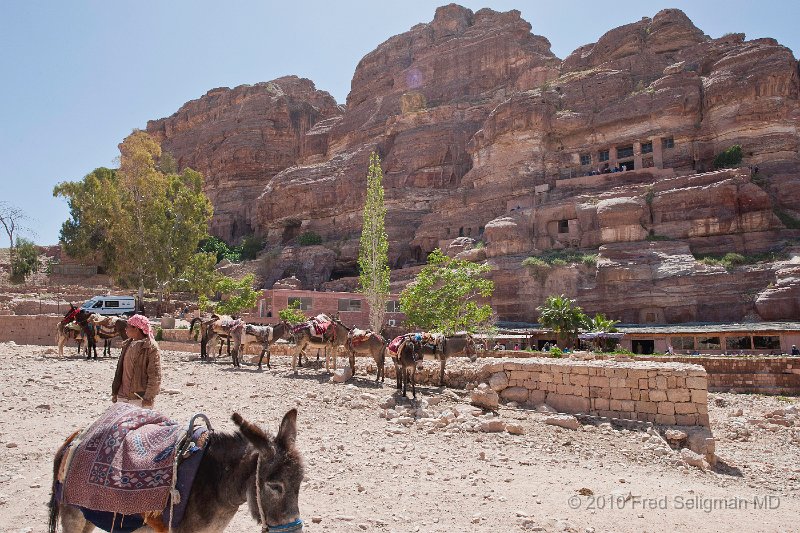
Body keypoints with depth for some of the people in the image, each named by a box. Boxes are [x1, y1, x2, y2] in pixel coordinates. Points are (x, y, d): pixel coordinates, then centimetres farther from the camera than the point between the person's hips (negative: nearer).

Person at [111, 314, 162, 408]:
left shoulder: (151, 347, -11)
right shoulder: (127, 345, 12)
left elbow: (155, 375, -14)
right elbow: (120, 369, 18)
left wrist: (148, 397, -18)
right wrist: (115, 392, 16)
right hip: (123, 396, 7)